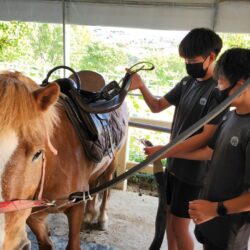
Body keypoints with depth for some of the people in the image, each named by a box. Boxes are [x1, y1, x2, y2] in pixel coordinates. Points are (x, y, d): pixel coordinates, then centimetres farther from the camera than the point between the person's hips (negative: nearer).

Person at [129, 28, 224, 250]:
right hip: (174, 162, 7)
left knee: (180, 224, 5)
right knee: (169, 213, 20)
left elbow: (206, 136, -24)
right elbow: (157, 106, 7)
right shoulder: (187, 83, 3)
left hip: (193, 169, -7)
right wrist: (141, 86, -11)